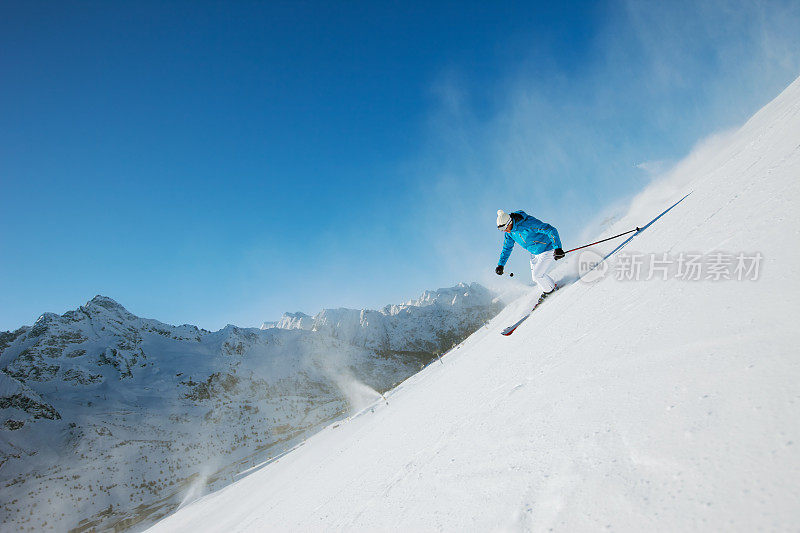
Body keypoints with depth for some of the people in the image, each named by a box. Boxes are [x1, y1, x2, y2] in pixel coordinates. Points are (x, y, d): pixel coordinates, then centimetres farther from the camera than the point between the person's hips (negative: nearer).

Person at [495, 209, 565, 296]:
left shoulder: (528, 223, -33)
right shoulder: (509, 231, -8)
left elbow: (551, 230, -33)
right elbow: (507, 247, 8)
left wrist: (557, 248, -43)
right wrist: (500, 264, 0)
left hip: (547, 249, -8)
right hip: (535, 253, 8)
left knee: (537, 274, -8)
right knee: (534, 276, 11)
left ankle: (551, 290, 19)